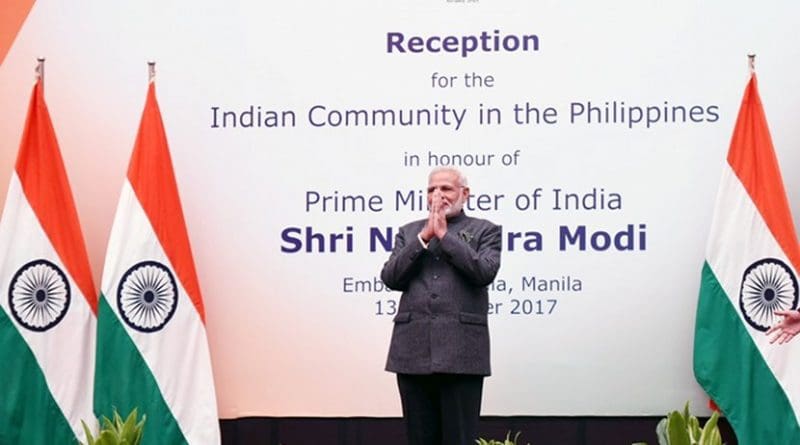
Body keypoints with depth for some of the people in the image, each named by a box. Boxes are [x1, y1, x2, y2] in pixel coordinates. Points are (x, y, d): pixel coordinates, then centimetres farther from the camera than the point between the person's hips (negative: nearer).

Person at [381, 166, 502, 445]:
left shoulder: (484, 231, 10)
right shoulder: (409, 233, 19)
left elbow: (485, 272, -9)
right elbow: (391, 278, 5)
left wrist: (444, 234, -4)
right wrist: (424, 237, -2)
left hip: (461, 351, -3)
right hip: (414, 350, 3)